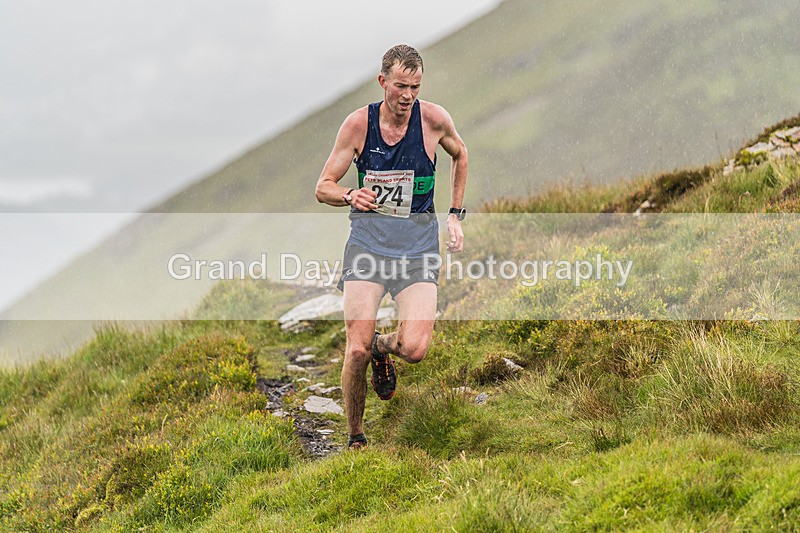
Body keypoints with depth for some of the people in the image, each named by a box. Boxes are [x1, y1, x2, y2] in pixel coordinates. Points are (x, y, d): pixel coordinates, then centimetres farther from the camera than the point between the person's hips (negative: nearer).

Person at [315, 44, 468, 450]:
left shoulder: (434, 119, -3)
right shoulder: (359, 123, -4)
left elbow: (460, 155, 20)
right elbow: (323, 188, 2)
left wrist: (455, 215, 15)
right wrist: (350, 195, -21)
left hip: (418, 242, 0)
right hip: (368, 237, 0)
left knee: (415, 349, -17)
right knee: (356, 351, -13)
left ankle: (382, 347, 22)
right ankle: (355, 437, 11)